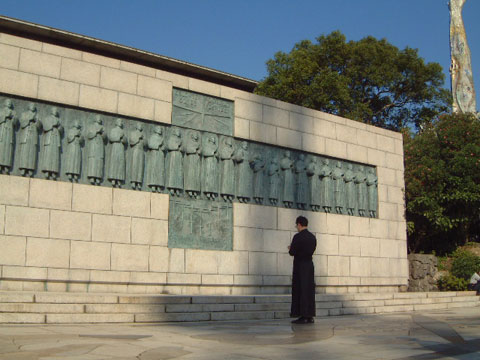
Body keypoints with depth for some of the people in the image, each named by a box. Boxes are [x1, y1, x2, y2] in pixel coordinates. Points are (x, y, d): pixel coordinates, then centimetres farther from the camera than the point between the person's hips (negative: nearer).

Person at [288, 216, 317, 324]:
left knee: (300, 290, -2)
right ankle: (310, 316, 11)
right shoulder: (313, 237, 9)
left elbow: (292, 252, -13)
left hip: (300, 266, -7)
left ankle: (303, 316, -2)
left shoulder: (298, 237, -13)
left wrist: (291, 249, 10)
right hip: (310, 265, 7)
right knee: (309, 290, 9)